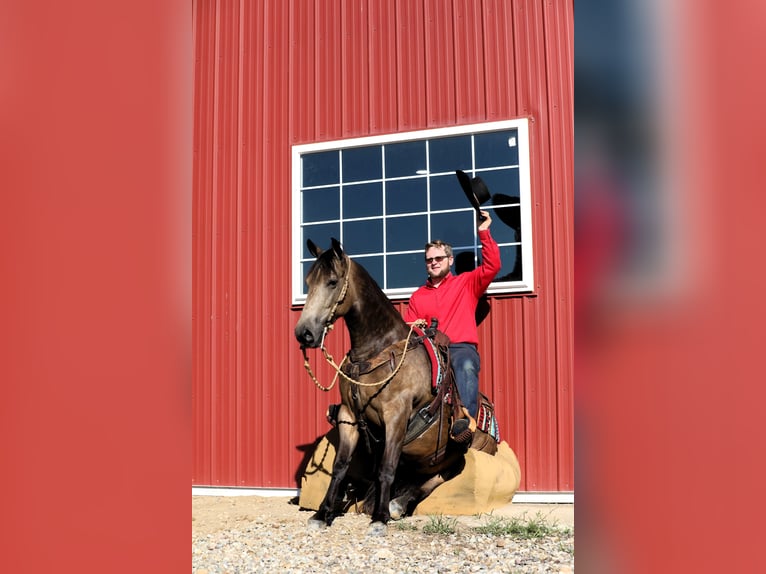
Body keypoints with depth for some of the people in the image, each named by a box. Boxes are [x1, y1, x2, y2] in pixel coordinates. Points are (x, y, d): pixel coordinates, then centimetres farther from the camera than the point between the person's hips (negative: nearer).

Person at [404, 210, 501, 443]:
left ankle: (464, 422, -57)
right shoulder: (418, 296, 24)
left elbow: (492, 266, 3)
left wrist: (484, 233, 2)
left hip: (462, 348, -3)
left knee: (466, 367, -40)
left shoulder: (466, 283, 17)